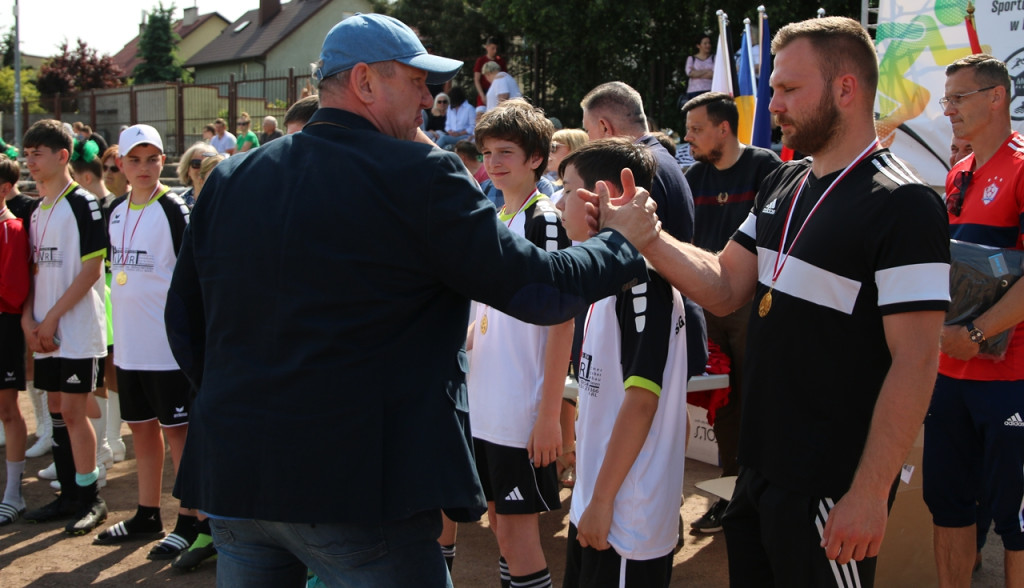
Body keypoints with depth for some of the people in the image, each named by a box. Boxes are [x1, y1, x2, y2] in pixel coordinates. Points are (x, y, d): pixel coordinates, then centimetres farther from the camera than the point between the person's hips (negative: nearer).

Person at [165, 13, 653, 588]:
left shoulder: (229, 179, 6)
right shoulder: (420, 176, -11)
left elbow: (184, 322, 13)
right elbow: (537, 288, -8)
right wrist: (620, 242, 10)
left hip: (231, 476, 6)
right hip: (358, 488, -6)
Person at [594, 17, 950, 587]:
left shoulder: (903, 206, -16)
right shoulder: (782, 186, 8)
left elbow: (915, 362, -19)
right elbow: (724, 288, 8)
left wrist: (869, 496, -21)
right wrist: (646, 234, -6)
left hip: (829, 491, -7)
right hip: (760, 468, 8)